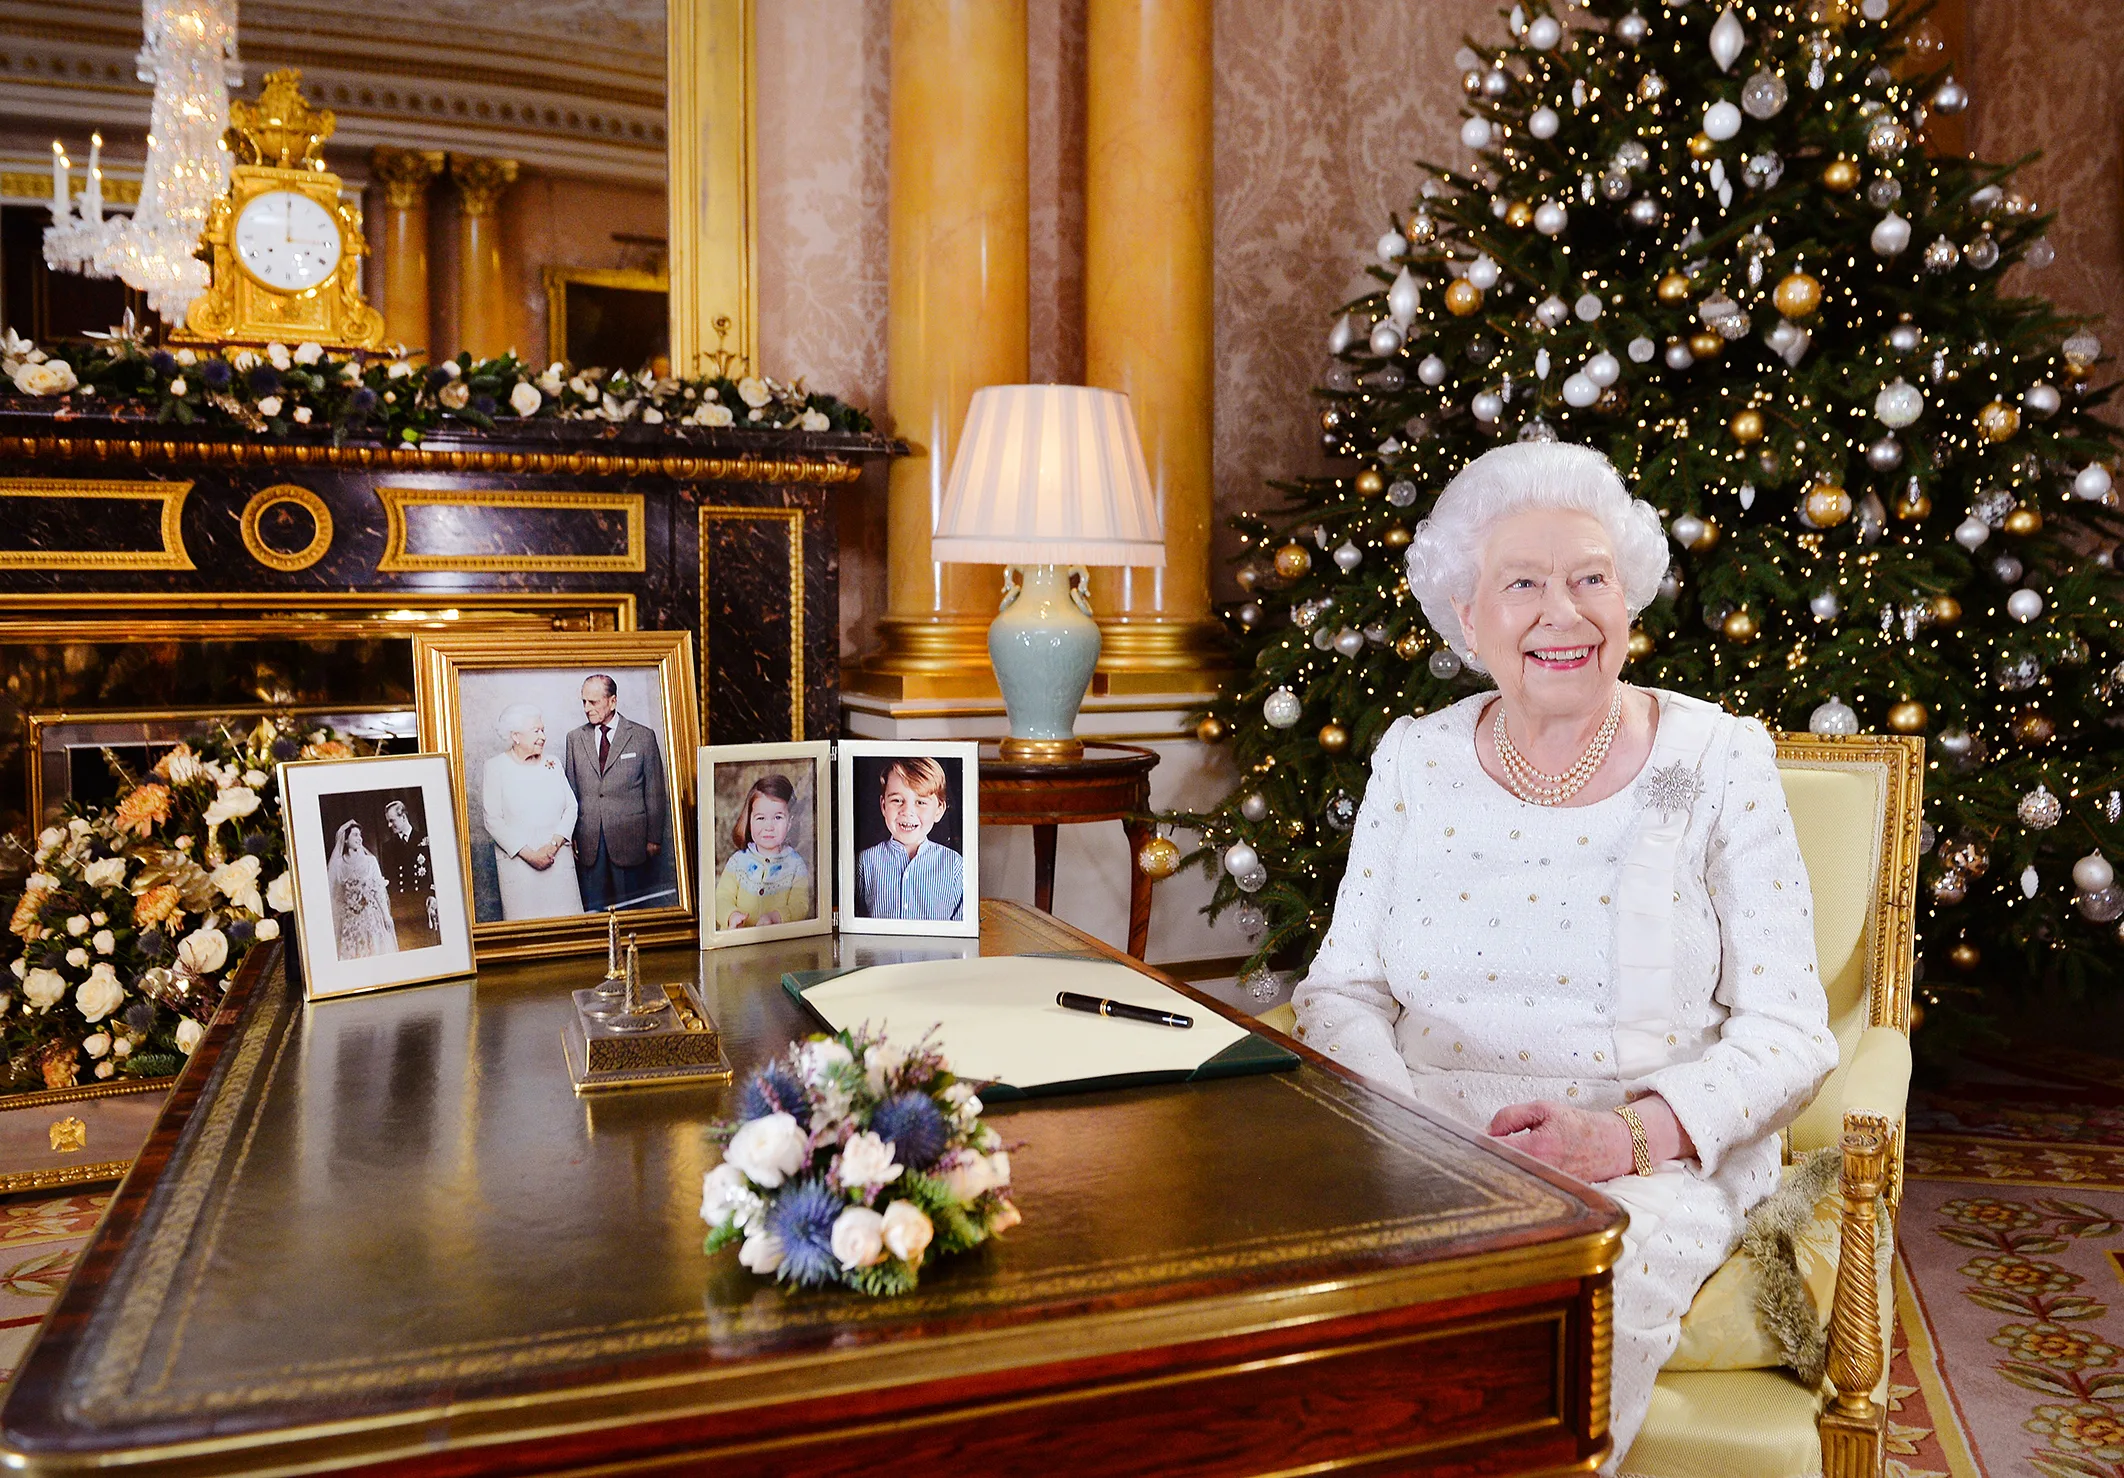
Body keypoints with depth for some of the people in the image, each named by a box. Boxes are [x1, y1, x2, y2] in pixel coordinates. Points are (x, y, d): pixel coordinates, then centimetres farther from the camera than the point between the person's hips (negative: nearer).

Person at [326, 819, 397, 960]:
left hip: (371, 915, 0)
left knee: (375, 949, -1)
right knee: (352, 952, 0)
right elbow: (333, 894, 5)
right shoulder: (338, 864, 2)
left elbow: (379, 889, 1)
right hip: (350, 918, 0)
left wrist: (386, 914, -3)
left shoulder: (369, 860, 1)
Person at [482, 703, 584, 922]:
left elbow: (571, 806, 7)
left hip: (558, 857, 3)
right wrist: (529, 854, -13)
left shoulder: (551, 764, 10)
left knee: (565, 921, 2)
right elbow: (493, 820, -7)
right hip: (518, 861, -3)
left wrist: (554, 844, -9)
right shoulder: (495, 767, -2)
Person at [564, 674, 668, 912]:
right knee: (594, 910, 5)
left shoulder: (643, 736, 1)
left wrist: (654, 838, 0)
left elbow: (655, 792, 2)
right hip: (589, 841, 3)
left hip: (629, 838, -2)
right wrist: (570, 837, 5)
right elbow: (571, 791, 11)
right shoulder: (575, 738, 10)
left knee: (630, 908, 3)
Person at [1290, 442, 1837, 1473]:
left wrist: (1623, 1136, -19)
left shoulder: (1718, 761, 1)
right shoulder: (1414, 759, 8)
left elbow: (1789, 1033, -1)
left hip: (1655, 1165, -1)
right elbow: (1343, 988, 8)